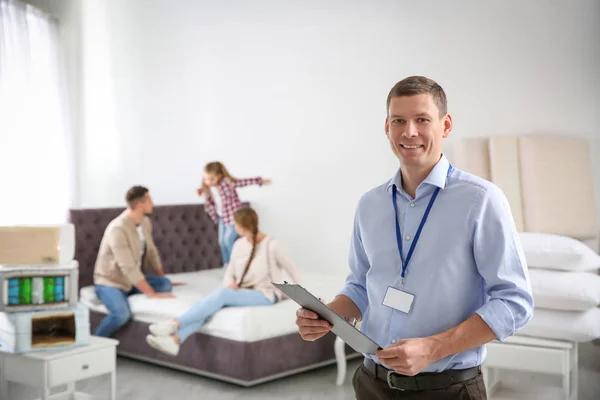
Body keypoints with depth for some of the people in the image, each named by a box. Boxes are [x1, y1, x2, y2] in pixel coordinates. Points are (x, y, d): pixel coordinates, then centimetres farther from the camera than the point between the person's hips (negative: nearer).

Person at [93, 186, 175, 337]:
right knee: (122, 314, -35)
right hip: (110, 281, -8)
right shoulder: (118, 229, -28)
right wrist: (153, 294, -31)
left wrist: (163, 280, 9)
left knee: (166, 284, -16)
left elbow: (152, 252, 13)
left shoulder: (145, 222, 0)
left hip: (133, 280, 8)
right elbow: (129, 268, -31)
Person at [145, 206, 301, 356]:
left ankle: (174, 324, -38)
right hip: (243, 293, 6)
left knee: (222, 293, -32)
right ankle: (174, 340, -45)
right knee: (214, 302, -27)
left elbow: (291, 269, 0)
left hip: (265, 295, -5)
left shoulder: (272, 245, -12)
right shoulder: (239, 245, 7)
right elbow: (229, 274, 9)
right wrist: (230, 283, -15)